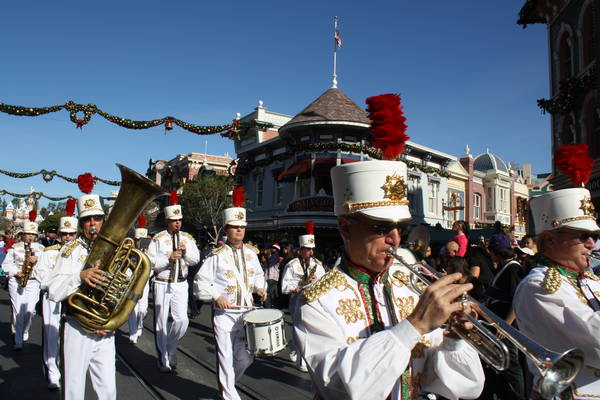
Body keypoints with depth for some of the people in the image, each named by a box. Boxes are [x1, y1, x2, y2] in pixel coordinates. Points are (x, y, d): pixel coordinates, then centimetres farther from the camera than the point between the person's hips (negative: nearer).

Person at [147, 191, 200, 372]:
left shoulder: (188, 238, 7)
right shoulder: (158, 239, -4)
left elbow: (196, 259, 6)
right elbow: (150, 262, -9)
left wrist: (186, 251, -12)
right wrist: (168, 257, -19)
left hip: (181, 284, 2)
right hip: (162, 284, -2)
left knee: (182, 320, -6)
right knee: (161, 322, 7)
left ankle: (170, 346, 23)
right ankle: (164, 359, 22)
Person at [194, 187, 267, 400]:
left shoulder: (251, 253, 6)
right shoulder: (217, 255, -9)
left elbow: (258, 274, 21)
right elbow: (200, 283, -7)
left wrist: (259, 287, 2)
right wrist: (215, 296, -20)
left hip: (246, 313, 5)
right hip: (224, 313, -5)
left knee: (245, 357, 12)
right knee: (226, 357, 2)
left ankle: (226, 382, 39)